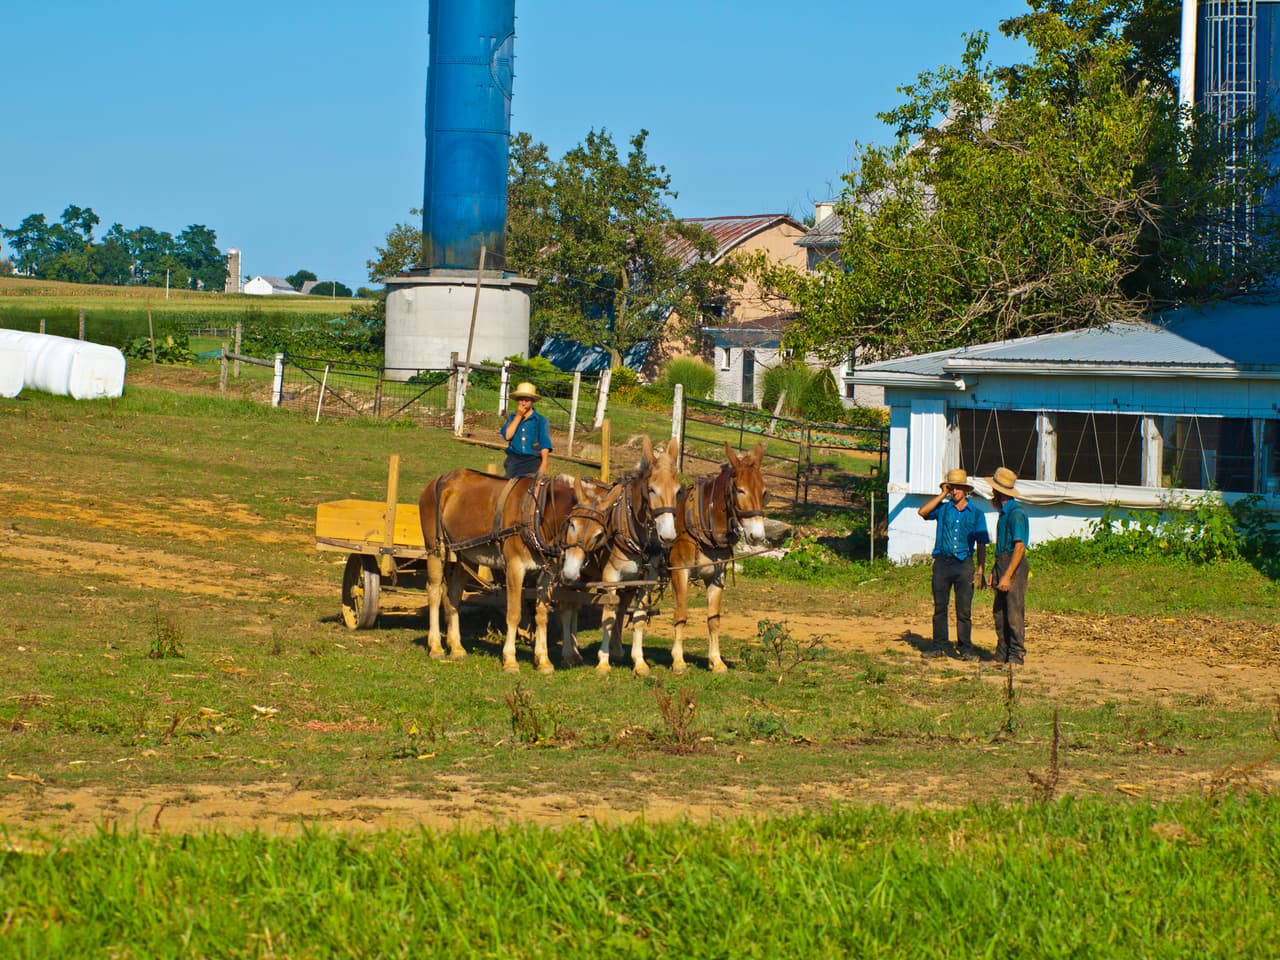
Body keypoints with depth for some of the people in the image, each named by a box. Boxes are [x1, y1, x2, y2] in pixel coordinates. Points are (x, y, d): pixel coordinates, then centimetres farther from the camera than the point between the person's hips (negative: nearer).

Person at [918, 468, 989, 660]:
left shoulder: (975, 513, 6)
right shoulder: (943, 509, 8)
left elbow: (981, 544, 6)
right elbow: (923, 512, -10)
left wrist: (980, 571, -1)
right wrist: (942, 495, -3)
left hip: (964, 564, -1)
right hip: (942, 562, 1)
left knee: (964, 609, -2)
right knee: (940, 607, 4)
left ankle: (965, 648, 3)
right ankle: (939, 646, 11)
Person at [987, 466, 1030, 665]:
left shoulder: (1016, 513, -15)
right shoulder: (1004, 513, 17)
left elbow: (1019, 547, -20)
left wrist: (1007, 575, -23)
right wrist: (995, 572, 20)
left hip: (1014, 566, -10)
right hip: (1002, 565, 10)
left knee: (1014, 613, -8)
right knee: (1000, 612, 10)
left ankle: (1016, 656, -5)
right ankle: (1002, 655, 14)